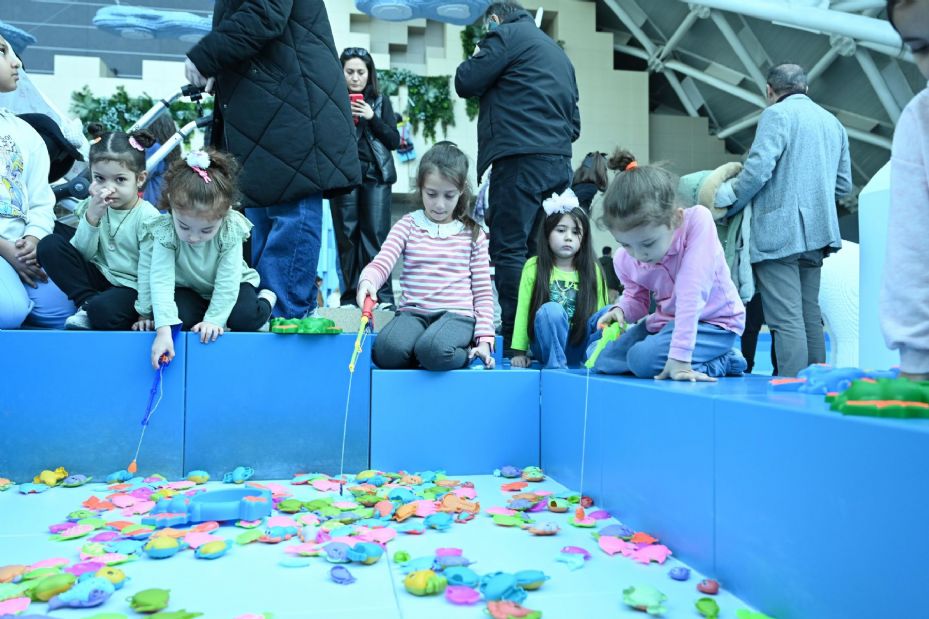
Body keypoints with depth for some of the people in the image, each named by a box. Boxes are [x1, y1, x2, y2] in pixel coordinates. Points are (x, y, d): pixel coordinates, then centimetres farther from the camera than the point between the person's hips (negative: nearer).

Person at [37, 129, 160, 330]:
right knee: (49, 245, -12)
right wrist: (91, 218, -17)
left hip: (131, 286, -6)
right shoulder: (92, 207, 0)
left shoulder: (148, 217, -14)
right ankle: (86, 302, -11)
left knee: (104, 310, -38)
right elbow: (80, 255, -3)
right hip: (98, 277, 6)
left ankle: (91, 309, -2)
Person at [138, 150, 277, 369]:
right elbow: (161, 279, -36)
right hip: (187, 289, 1)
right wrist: (163, 329, -47)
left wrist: (214, 320, -32)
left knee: (245, 318, -27)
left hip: (229, 286, -1)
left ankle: (266, 299, 6)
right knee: (178, 317, -29)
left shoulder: (231, 230, -30)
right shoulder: (165, 231, -29)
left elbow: (227, 280, -26)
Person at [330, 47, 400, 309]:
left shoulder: (380, 101, 14)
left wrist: (372, 118, -5)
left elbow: (394, 141, 7)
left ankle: (383, 296, -6)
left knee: (376, 234, -7)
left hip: (375, 173, 0)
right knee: (347, 236, 0)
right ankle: (351, 296, 6)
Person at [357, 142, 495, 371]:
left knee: (433, 350, -36)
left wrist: (485, 339, -3)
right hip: (413, 312, 2)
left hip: (456, 314, -1)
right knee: (387, 351, -32)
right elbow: (381, 262, -5)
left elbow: (482, 290, 7)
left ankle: (468, 355, -2)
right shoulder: (408, 225, 9)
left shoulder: (472, 234, 8)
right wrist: (367, 281, -30)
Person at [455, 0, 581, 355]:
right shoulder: (558, 51, 27)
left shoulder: (506, 34, 3)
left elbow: (465, 83, 0)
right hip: (559, 162, 8)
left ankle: (516, 341, -13)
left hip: (521, 159, -8)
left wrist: (478, 57, 17)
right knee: (536, 251, 9)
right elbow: (574, 122, 25)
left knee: (509, 250, -9)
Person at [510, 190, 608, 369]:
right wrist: (519, 351, -5)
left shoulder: (591, 270, 2)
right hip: (547, 344, -1)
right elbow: (523, 311, -3)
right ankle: (555, 365, -22)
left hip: (580, 345, 1)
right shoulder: (533, 267, -2)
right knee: (550, 309, -33)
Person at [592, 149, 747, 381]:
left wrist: (679, 356, -37)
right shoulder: (624, 259, -12)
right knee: (600, 356, 0)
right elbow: (635, 299, 5)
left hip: (714, 323, -7)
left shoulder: (697, 220, -28)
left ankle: (722, 362, -4)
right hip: (666, 321, 7)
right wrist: (621, 310, -21)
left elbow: (691, 292, -34)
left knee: (644, 358, -30)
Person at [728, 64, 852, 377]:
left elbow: (757, 170, -16)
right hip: (816, 233, 8)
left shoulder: (776, 115, -5)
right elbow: (843, 184, 19)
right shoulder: (833, 122, 18)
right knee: (810, 317, 12)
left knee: (786, 321, -9)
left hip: (779, 233, -8)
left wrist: (727, 207, -4)